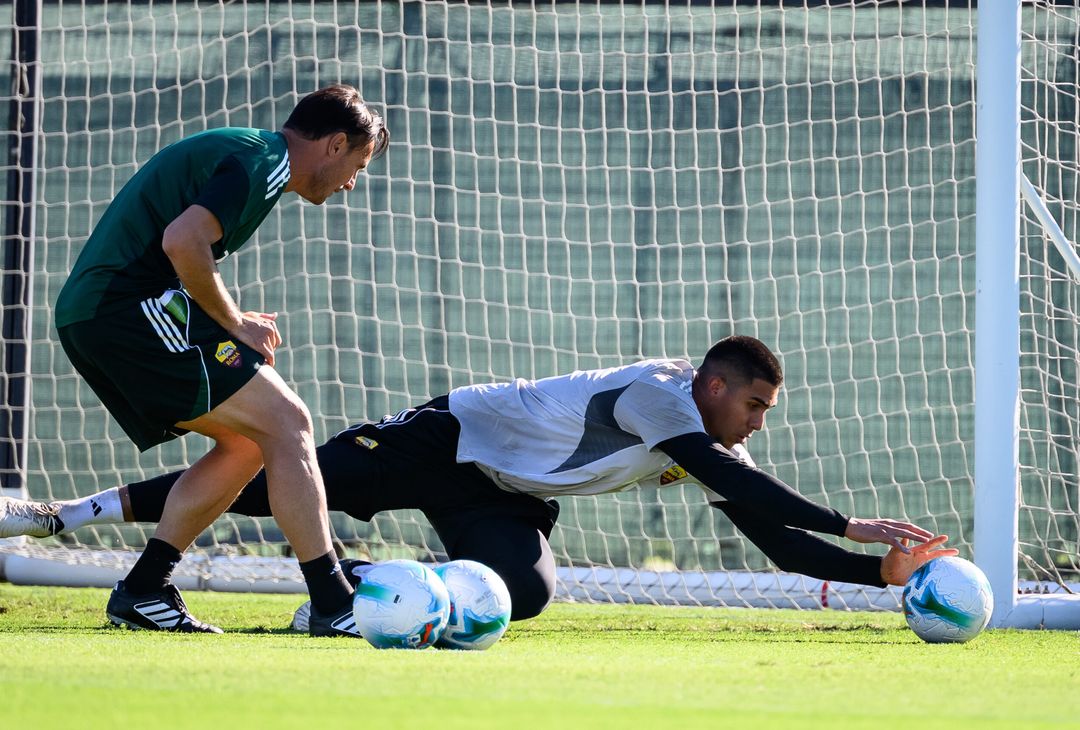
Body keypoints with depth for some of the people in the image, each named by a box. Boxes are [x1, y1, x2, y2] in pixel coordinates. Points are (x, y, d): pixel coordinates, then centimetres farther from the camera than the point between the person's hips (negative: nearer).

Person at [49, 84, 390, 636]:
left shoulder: (234, 151, 25)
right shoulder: (264, 159, -7)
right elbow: (181, 241, -22)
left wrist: (230, 322, 14)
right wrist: (233, 323, -8)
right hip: (130, 306, -10)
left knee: (247, 441, 14)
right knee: (286, 424, -9)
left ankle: (143, 592, 10)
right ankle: (334, 605, -10)